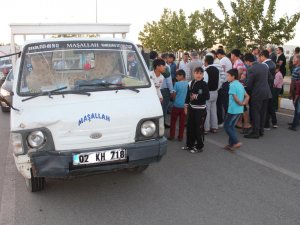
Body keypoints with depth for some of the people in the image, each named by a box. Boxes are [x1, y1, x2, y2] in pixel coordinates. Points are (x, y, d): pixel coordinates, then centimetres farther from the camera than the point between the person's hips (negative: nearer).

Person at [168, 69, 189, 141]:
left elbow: (173, 95, -7)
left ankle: (172, 136, 13)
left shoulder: (177, 84, -12)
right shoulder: (188, 84, -1)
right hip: (184, 105, 3)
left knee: (173, 121, 10)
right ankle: (180, 137, 13)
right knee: (182, 122, 8)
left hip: (176, 105, -3)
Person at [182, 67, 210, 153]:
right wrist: (186, 106, 12)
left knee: (199, 128, 0)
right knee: (190, 127, 14)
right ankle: (190, 145, 29)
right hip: (191, 108, 6)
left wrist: (197, 96, -20)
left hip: (200, 109, -6)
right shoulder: (191, 83, 7)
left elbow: (207, 97, -16)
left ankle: (199, 147, 13)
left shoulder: (204, 84, -11)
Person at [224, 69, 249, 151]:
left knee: (226, 126, 3)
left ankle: (236, 142, -2)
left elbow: (235, 98, -21)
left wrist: (240, 103, -7)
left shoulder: (232, 85, -14)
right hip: (240, 110, 9)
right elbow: (247, 96, 12)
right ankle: (231, 144, 20)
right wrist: (244, 103, 0)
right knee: (231, 126, 17)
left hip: (233, 110, -9)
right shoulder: (240, 84, 12)